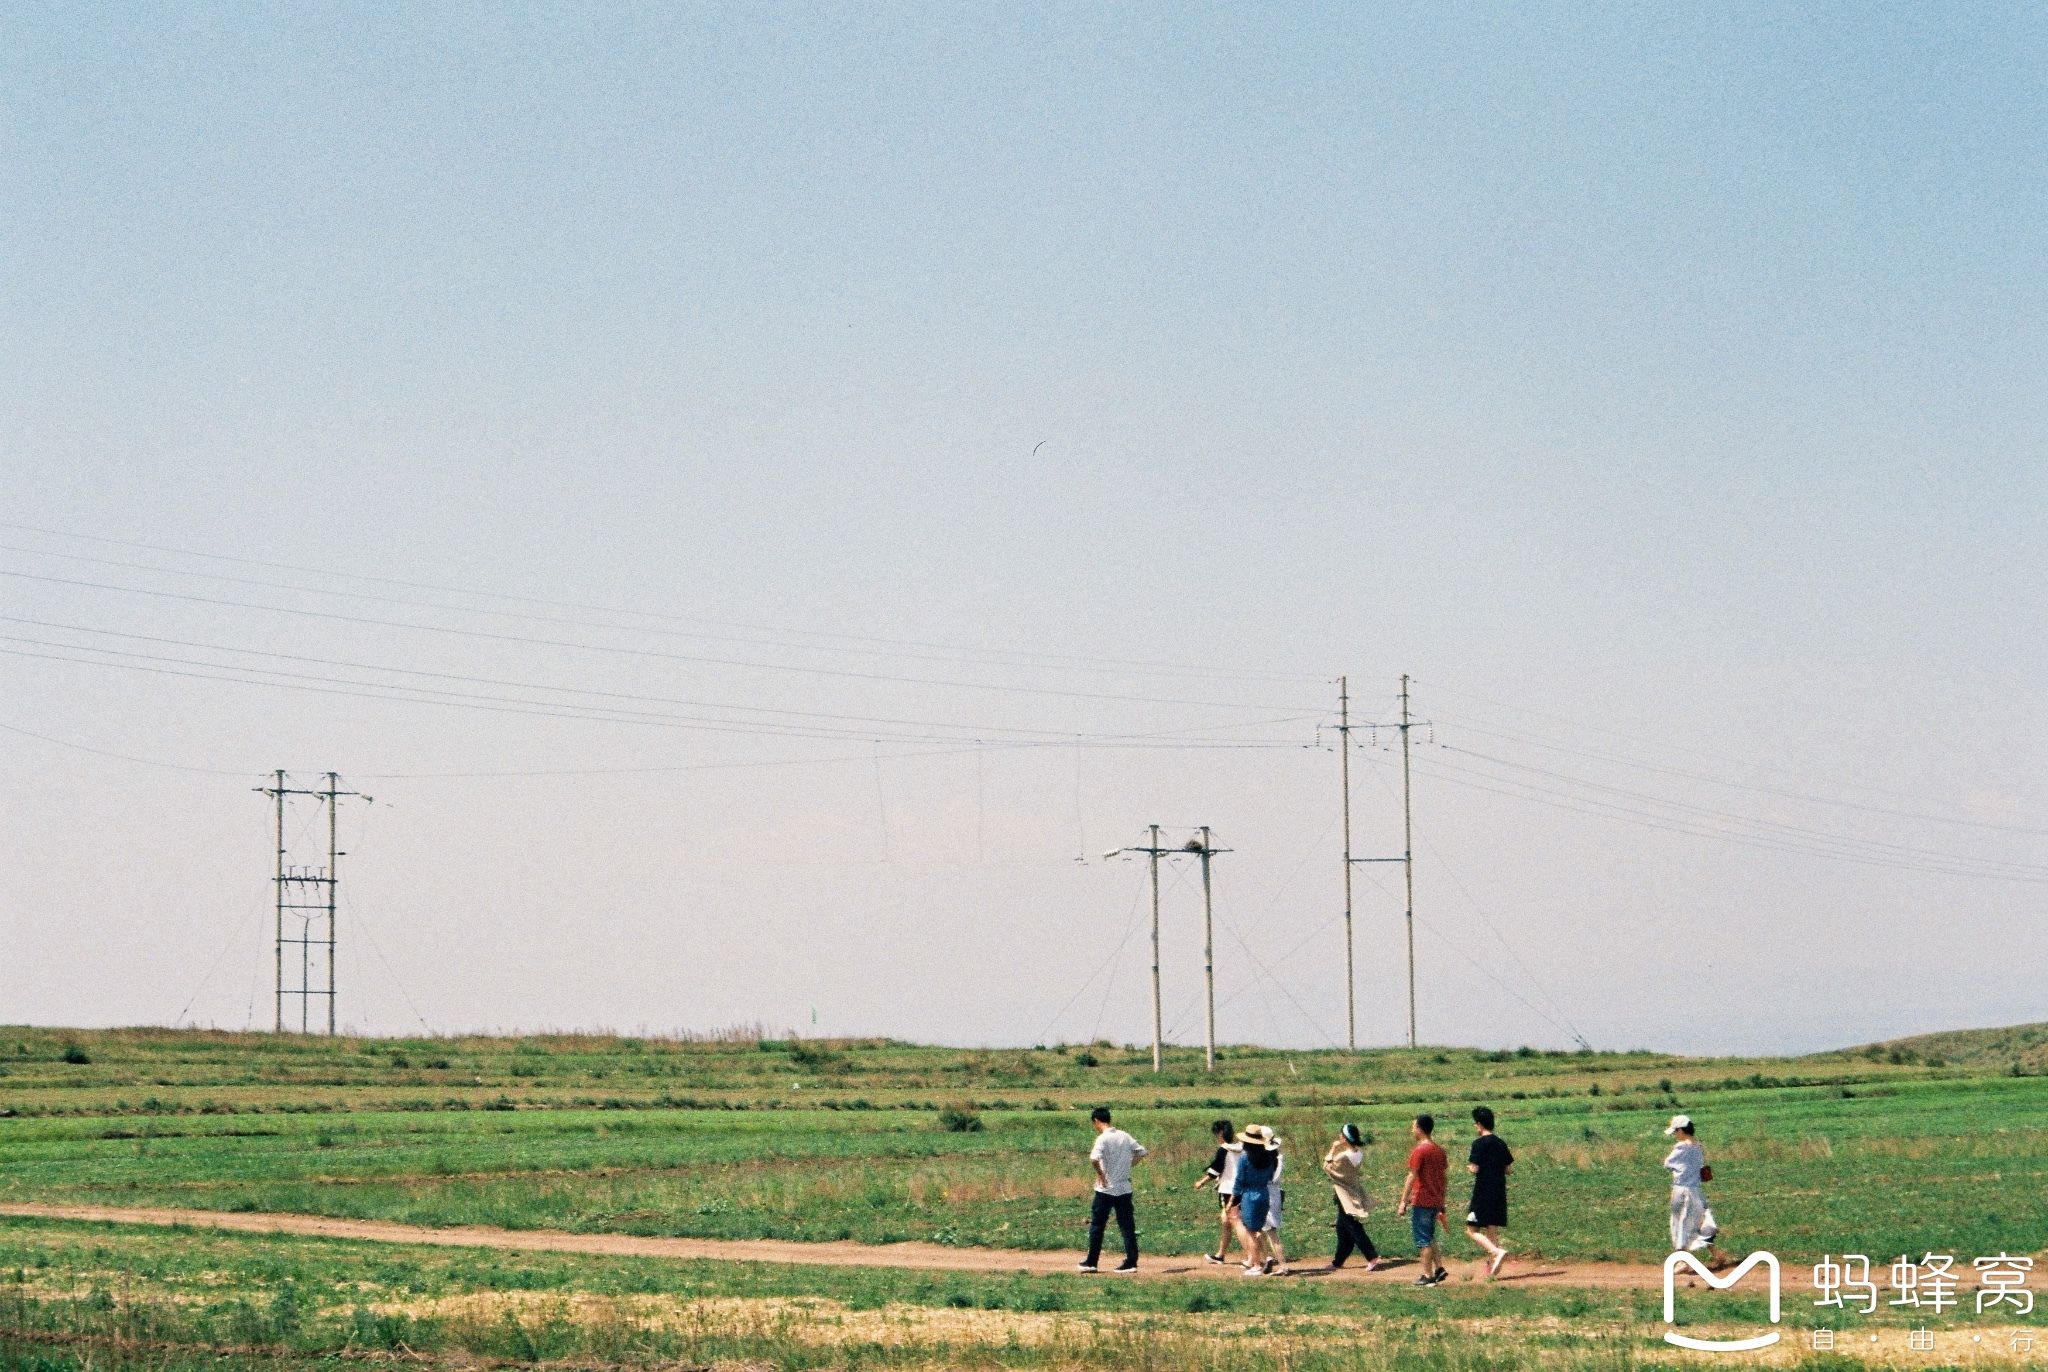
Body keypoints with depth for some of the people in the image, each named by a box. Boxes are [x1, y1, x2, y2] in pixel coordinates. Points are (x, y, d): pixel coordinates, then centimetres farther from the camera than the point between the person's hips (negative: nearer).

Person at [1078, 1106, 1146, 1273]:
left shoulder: (1103, 1138, -14)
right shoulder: (1125, 1136, 6)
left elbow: (1094, 1159, -30)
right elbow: (1141, 1151, 16)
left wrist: (1100, 1175, -16)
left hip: (1106, 1189, -5)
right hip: (1124, 1188, 5)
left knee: (1097, 1225, 7)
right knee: (1127, 1226, 6)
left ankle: (1091, 1262, 12)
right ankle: (1131, 1261, 2)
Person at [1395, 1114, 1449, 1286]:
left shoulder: (1419, 1151, -13)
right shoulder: (1439, 1150, 10)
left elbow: (1412, 1178, -16)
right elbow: (1443, 1177, 14)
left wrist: (1403, 1202, -12)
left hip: (1421, 1201, -8)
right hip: (1436, 1201, 8)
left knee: (1423, 1239, -2)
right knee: (1429, 1237, 20)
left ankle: (1427, 1276, -1)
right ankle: (1438, 1268, 12)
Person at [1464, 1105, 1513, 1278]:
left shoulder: (1479, 1143, -12)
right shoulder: (1501, 1143, 10)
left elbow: (1475, 1168, -16)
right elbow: (1509, 1169, 12)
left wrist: (1469, 1167, 5)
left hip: (1483, 1193, -7)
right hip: (1499, 1193, 7)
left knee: (1472, 1230, -2)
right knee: (1492, 1230, 12)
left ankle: (1496, 1252, -22)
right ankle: (1492, 1266, 10)